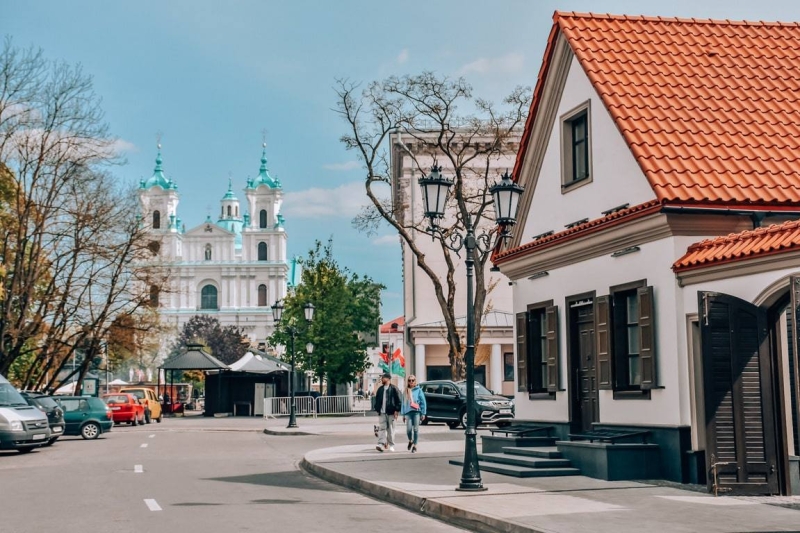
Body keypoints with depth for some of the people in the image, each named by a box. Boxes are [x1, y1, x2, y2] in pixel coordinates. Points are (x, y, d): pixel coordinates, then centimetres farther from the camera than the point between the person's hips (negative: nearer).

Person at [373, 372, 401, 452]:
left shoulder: (394, 389, -3)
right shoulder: (380, 389, 12)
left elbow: (398, 400, -5)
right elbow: (377, 400, 16)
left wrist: (396, 411, -11)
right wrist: (377, 409, 6)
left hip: (391, 412, -4)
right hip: (382, 412, 4)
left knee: (390, 430, 4)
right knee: (381, 428, -7)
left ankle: (391, 445, 12)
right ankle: (381, 444, -15)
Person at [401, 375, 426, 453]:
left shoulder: (418, 390, 3)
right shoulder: (406, 391, 13)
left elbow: (423, 402, 1)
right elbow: (403, 403, 15)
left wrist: (423, 413, -4)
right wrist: (403, 414, 11)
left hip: (416, 412, -2)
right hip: (408, 412, 2)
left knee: (415, 429, -3)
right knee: (408, 429, -7)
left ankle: (415, 445, 7)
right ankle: (410, 441, 21)